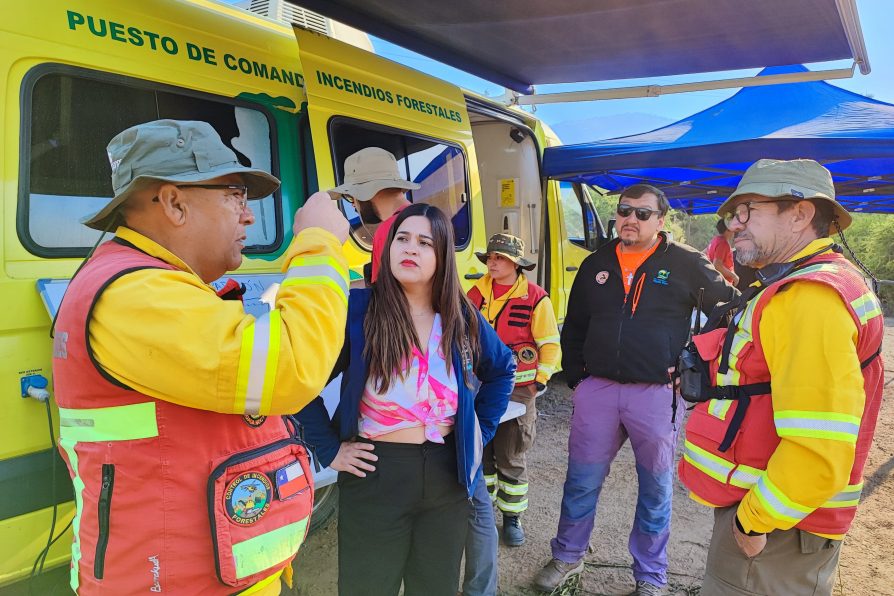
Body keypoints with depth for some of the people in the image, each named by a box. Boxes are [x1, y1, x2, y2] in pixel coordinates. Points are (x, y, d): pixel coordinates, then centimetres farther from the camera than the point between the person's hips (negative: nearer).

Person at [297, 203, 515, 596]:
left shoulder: (463, 317, 0)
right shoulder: (356, 310, -14)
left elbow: (502, 370, 16)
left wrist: (481, 430, 9)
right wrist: (329, 449, -13)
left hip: (447, 476, 4)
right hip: (375, 477, -3)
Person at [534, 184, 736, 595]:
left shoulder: (685, 263, -2)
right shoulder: (596, 264, 9)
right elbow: (573, 326, 16)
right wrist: (575, 376, 9)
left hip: (656, 393, -2)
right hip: (596, 389, 3)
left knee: (655, 488, 12)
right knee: (581, 481, 11)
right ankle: (567, 557, 32)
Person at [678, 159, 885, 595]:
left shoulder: (811, 298, -23)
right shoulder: (791, 287, 11)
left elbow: (819, 449, -29)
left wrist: (754, 520, -19)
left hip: (771, 528, -10)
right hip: (755, 508, 10)